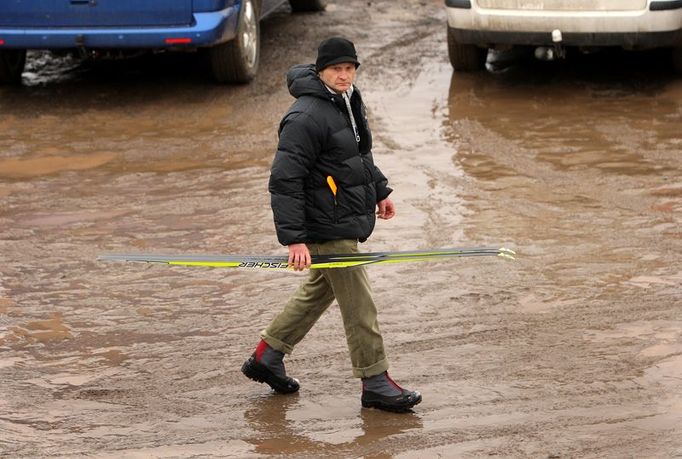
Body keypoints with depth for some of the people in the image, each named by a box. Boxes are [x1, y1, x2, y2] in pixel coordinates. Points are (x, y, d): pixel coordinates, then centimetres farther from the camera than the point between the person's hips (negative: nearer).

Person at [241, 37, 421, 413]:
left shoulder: (348, 102, 9)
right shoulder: (306, 117, -21)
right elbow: (284, 180, -23)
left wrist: (379, 190, 30)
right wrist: (294, 238, -26)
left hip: (348, 220, 10)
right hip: (328, 228, -10)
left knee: (318, 290, 20)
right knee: (359, 304, -4)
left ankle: (266, 357, 31)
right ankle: (375, 382, 6)